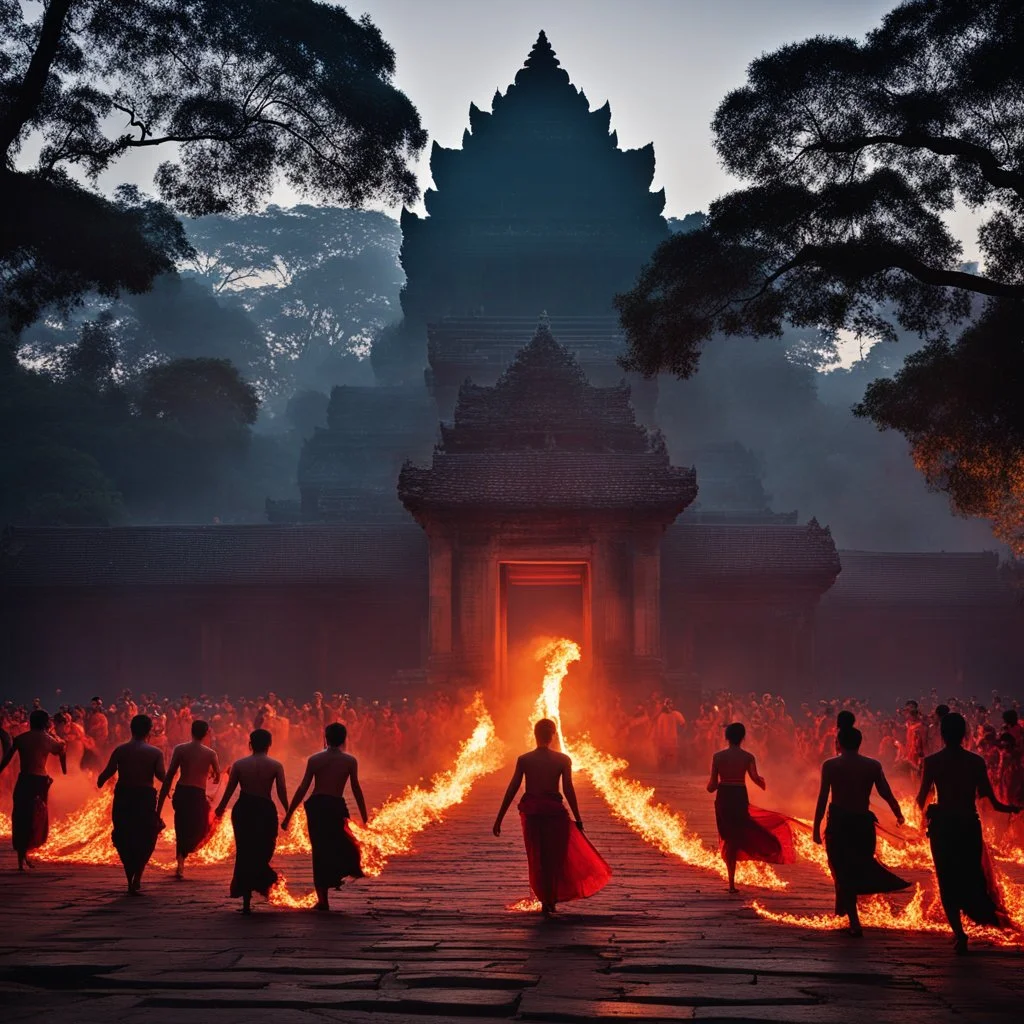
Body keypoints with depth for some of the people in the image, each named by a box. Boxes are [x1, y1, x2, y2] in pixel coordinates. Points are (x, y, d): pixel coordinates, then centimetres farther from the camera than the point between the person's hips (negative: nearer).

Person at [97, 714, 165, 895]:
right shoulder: (155, 753, -4)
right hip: (145, 798, -2)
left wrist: (99, 782, 13)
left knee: (124, 839, 16)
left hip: (123, 797, 2)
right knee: (145, 840, 11)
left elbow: (108, 773, -7)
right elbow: (162, 776, -13)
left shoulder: (120, 750, 0)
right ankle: (136, 880, -4)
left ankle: (131, 879, 16)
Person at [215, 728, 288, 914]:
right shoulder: (276, 766, -2)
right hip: (266, 810, -2)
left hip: (243, 810, 2)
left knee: (244, 851, 8)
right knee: (263, 851, 18)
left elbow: (229, 791, 1)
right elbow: (282, 793, -6)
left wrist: (220, 809, 15)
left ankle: (247, 901, 7)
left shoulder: (239, 764, 1)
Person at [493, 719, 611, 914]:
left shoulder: (524, 759, -2)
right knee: (556, 857, 15)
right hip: (554, 810, -1)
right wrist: (578, 818, 0)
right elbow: (568, 790, -7)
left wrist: (499, 818, 0)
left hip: (531, 811, 1)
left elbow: (512, 790, -3)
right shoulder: (563, 760, -5)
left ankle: (547, 900, 19)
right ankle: (551, 900, 12)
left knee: (538, 858, 14)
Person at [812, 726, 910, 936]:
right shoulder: (873, 766, 2)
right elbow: (886, 794, 2)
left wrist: (816, 827, -4)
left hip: (838, 824, -2)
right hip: (863, 823, 2)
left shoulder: (830, 765, -4)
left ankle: (854, 922, -1)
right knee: (860, 868, 22)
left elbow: (823, 798, -8)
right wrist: (898, 815, 19)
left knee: (843, 872, 5)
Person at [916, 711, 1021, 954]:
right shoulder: (976, 761, -3)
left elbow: (921, 799, -4)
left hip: (943, 826, -1)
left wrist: (926, 811, 19)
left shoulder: (932, 762, -6)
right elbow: (992, 800, -4)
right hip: (969, 825, 1)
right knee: (973, 876, 22)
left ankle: (959, 933, -2)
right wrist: (1010, 808, 16)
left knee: (948, 881, 6)